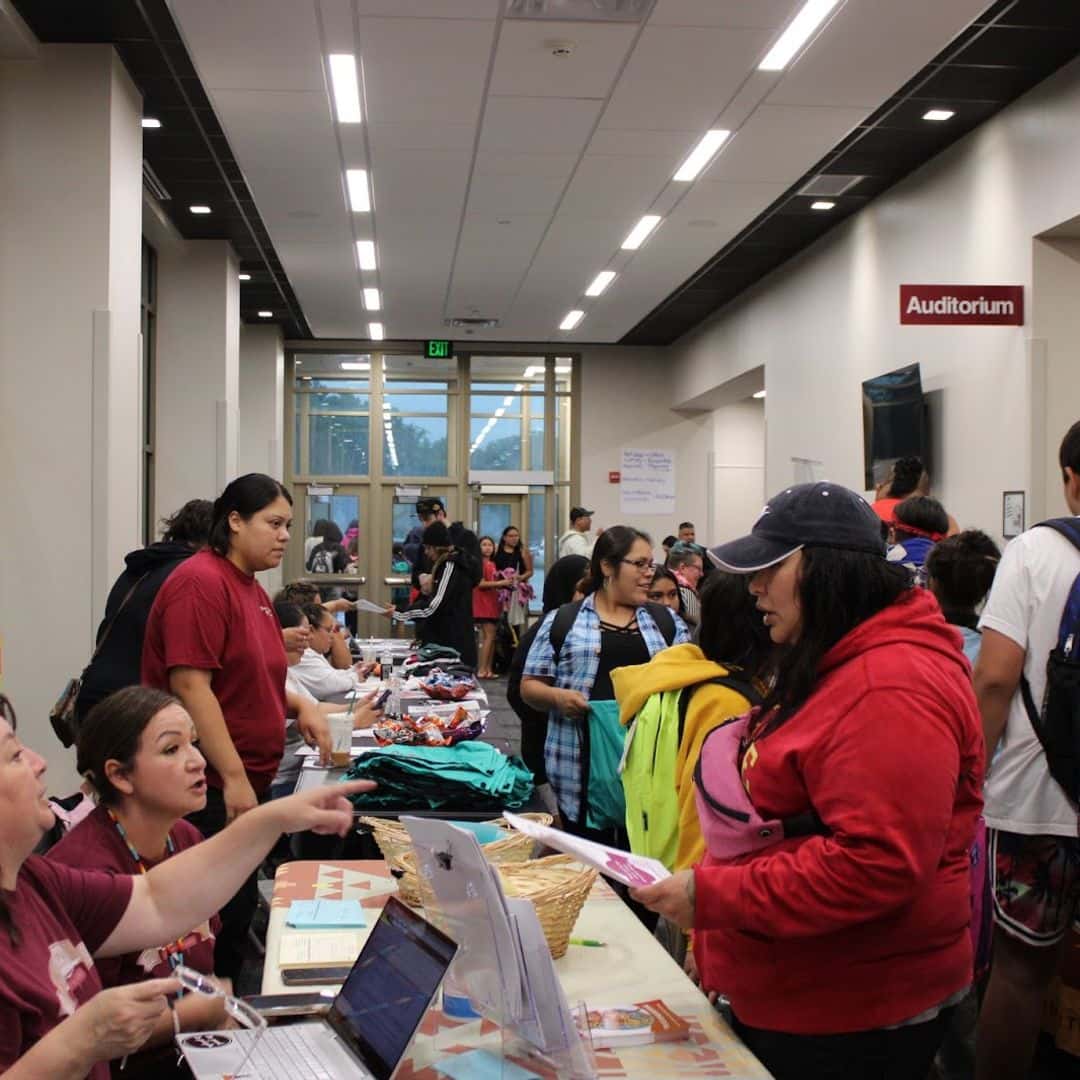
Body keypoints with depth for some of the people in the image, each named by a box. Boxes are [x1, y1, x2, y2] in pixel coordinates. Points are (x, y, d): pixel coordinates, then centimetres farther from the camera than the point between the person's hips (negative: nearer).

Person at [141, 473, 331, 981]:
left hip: (245, 782, 9)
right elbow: (190, 686, -21)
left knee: (239, 909, 14)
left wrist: (299, 706, 7)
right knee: (219, 914, -5)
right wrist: (233, 777, -22)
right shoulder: (202, 582, -14)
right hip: (211, 787, -9)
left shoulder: (251, 589, 14)